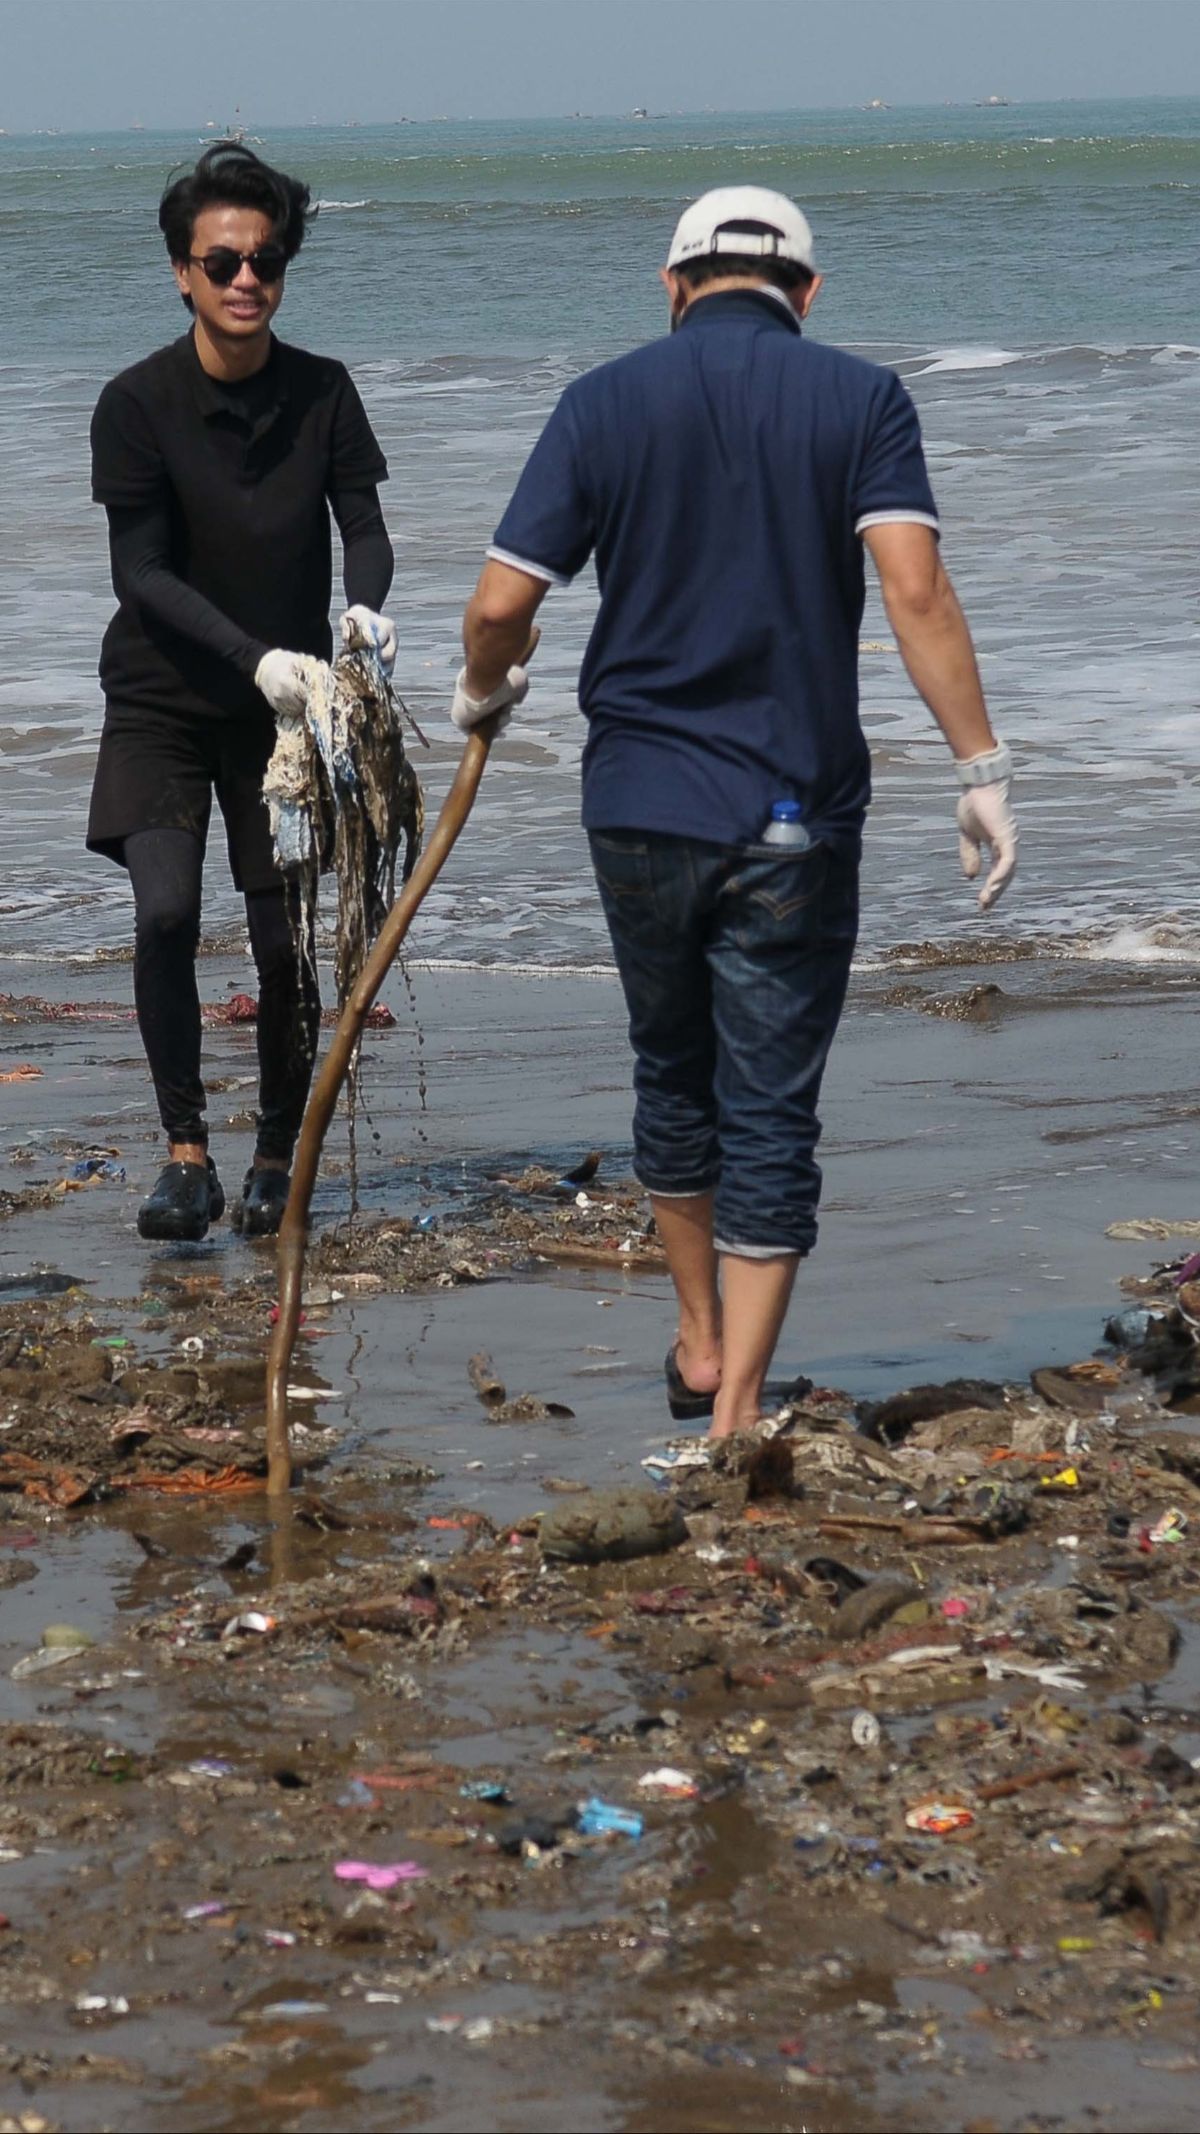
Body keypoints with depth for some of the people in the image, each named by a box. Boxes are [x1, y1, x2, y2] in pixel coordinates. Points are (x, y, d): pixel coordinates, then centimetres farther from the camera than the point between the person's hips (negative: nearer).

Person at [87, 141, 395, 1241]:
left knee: (287, 938, 2)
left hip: (285, 704, 2)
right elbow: (142, 574, -15)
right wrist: (255, 656, -27)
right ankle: (187, 1157, -8)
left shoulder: (323, 393, -3)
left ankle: (278, 1157, 20)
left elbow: (364, 527, -4)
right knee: (165, 911, -19)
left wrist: (366, 606, -27)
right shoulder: (137, 403, -12)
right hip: (162, 701, -2)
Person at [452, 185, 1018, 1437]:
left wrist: (483, 694, 18)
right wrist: (981, 767, -13)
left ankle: (701, 1348, 34)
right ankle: (739, 1406, -2)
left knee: (673, 1078, 21)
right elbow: (914, 589, -15)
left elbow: (500, 602, -3)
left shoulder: (606, 404, 1)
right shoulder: (859, 401, -3)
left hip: (638, 807, 2)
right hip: (795, 818, -2)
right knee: (770, 1111, 3)